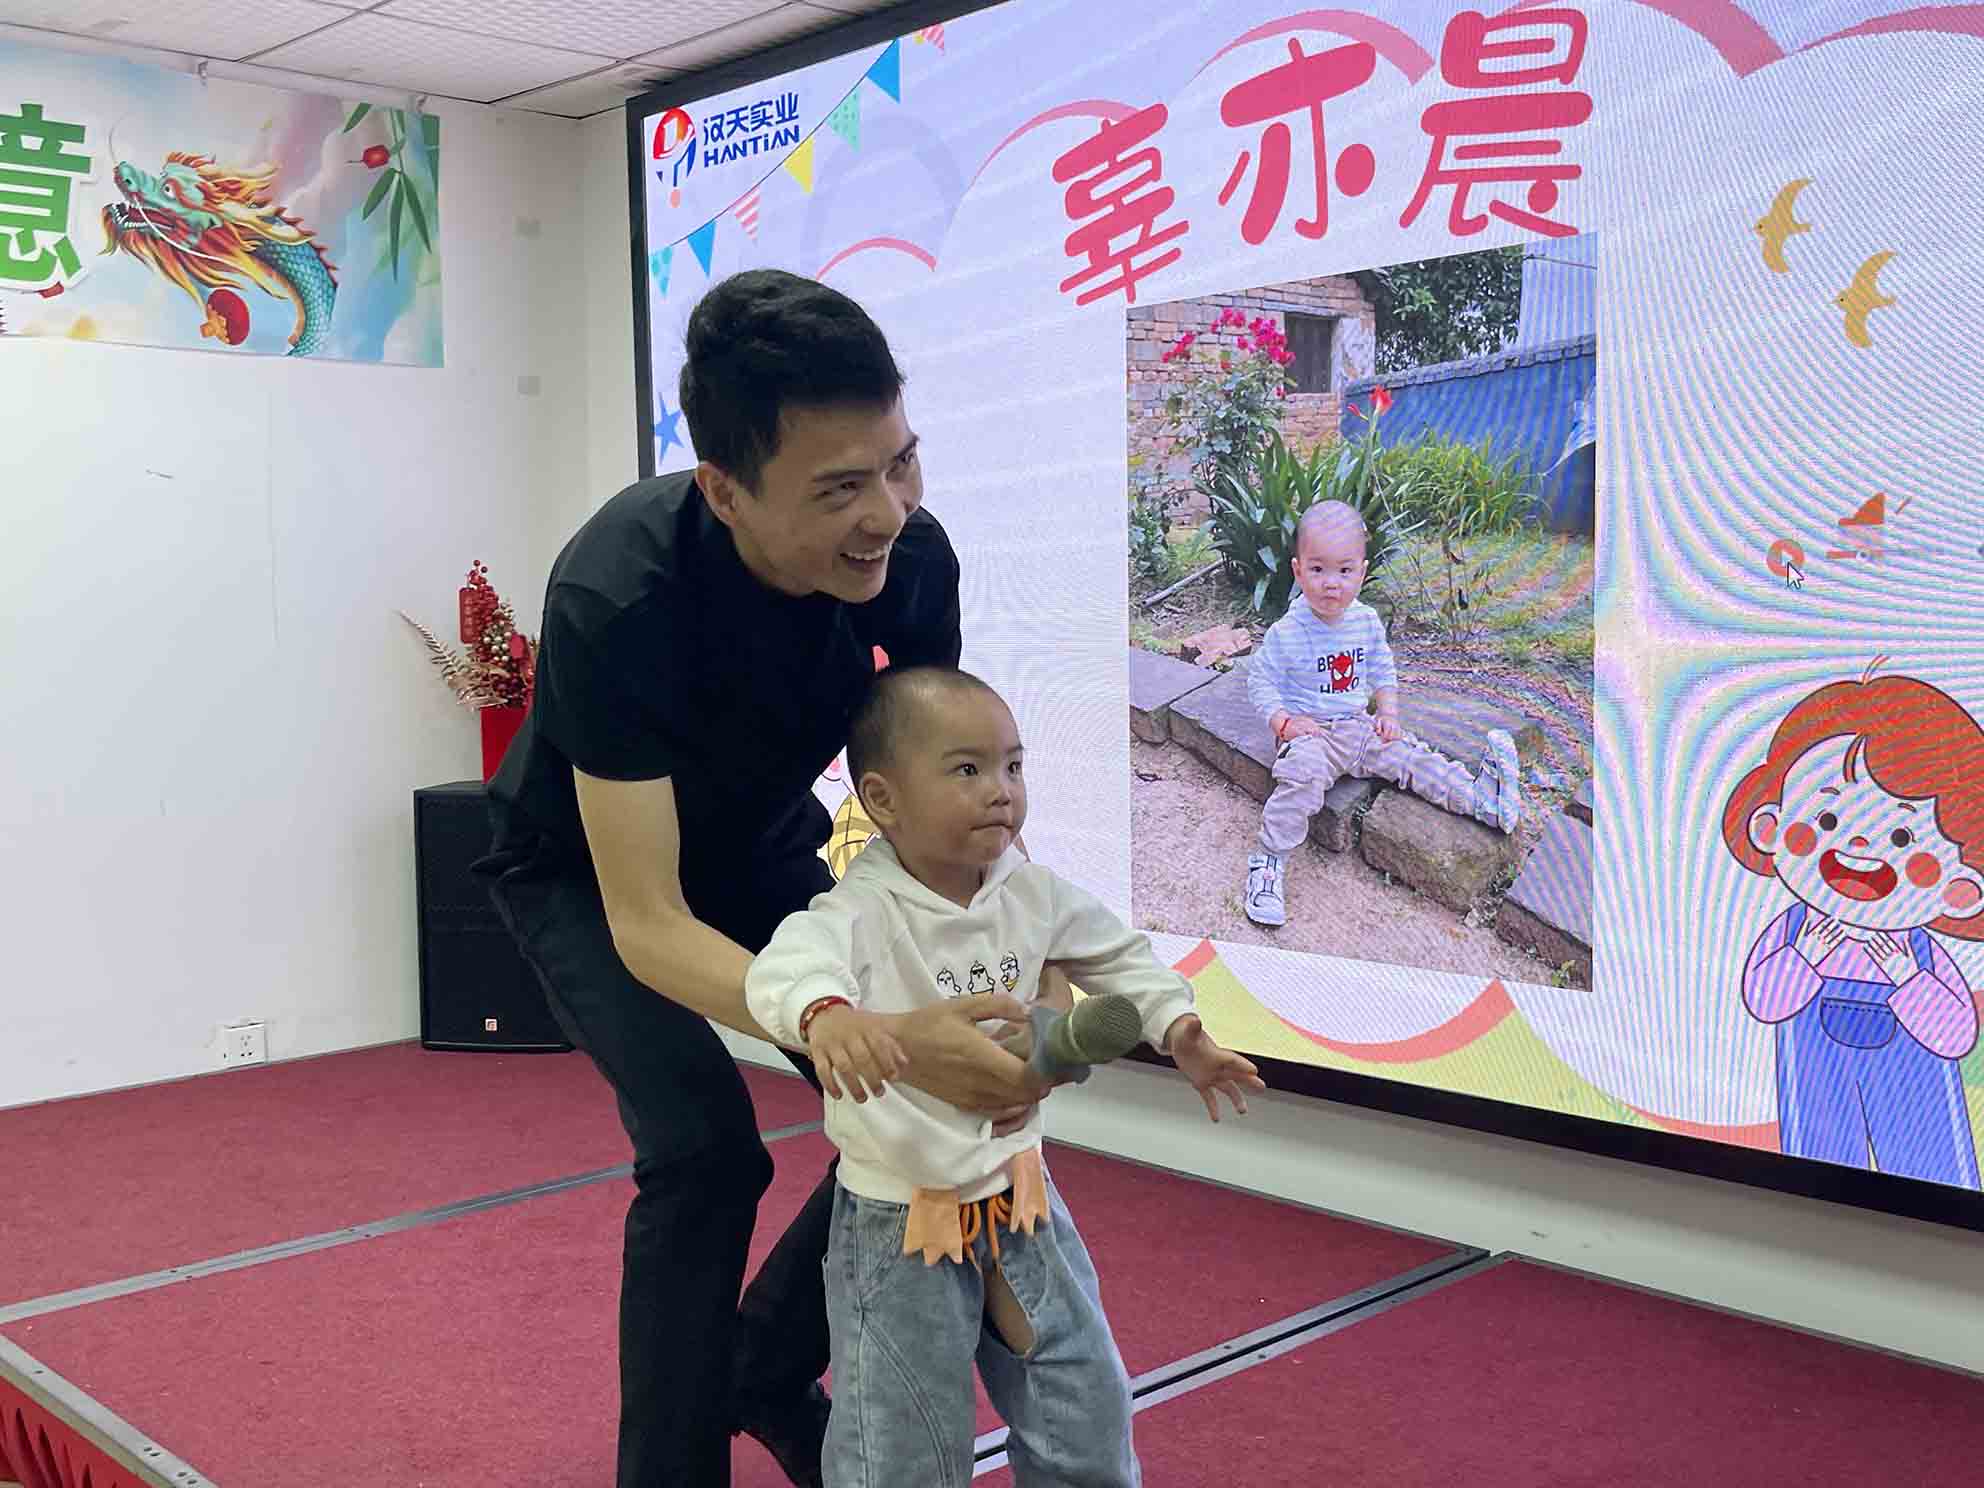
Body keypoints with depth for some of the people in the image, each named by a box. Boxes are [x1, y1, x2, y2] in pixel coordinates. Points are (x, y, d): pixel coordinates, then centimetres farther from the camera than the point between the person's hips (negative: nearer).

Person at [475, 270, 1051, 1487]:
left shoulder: (912, 556, -26)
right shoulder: (616, 601, -41)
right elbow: (646, 925, -39)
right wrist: (880, 1035, -52)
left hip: (760, 847, 5)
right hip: (586, 869, -5)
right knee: (706, 1144, -23)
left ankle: (769, 1368, 23)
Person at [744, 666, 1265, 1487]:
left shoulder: (1032, 892, -6)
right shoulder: (864, 910, -25)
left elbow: (1115, 953, 12)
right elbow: (791, 961, -46)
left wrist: (1177, 1028, 1)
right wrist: (826, 1014, -67)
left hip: (1018, 1196, 6)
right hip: (901, 1217, -5)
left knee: (1089, 1413, 18)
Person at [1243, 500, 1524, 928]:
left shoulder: (1366, 621, 2)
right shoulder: (1286, 634, -15)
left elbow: (1383, 671, 17)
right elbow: (1261, 683, -7)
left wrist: (1387, 712, 4)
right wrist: (1286, 722, -19)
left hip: (1361, 727, 6)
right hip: (1309, 733, -5)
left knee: (1412, 757, -1)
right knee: (1302, 774, -32)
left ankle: (1482, 796, 11)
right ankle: (1269, 860, -27)